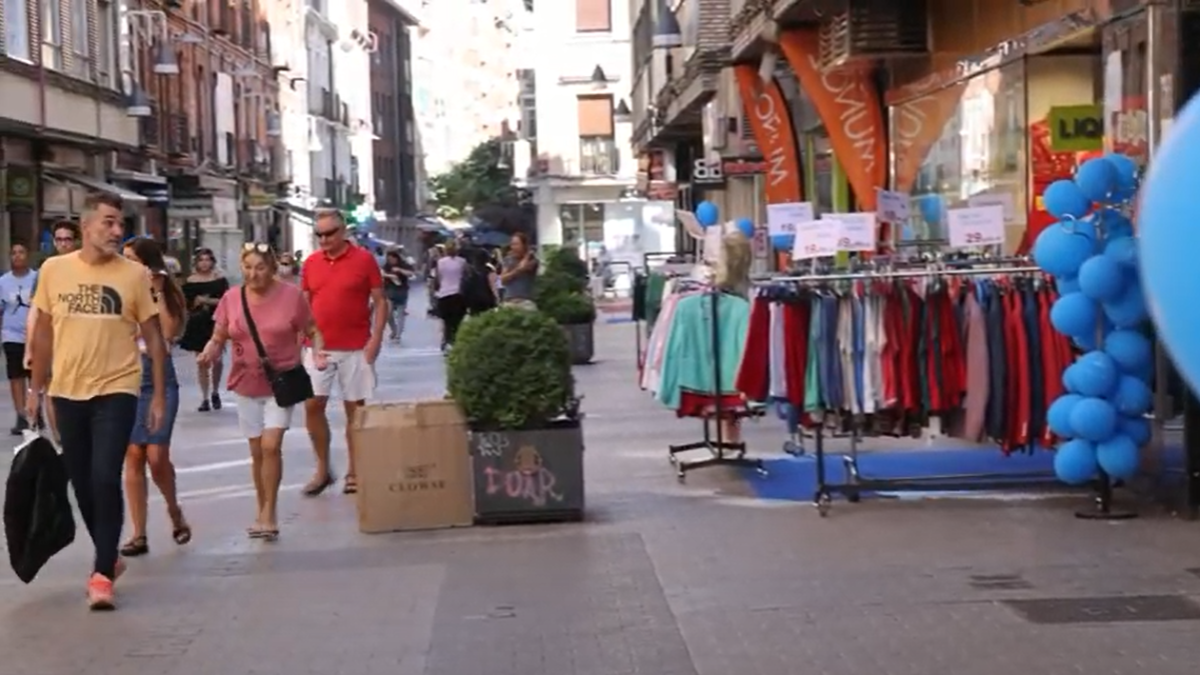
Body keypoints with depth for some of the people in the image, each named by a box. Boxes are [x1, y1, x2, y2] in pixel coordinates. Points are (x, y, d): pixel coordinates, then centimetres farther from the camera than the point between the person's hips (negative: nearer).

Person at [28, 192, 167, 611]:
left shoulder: (134, 274, -5)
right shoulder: (54, 269, 1)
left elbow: (153, 336, 0)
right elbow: (44, 332, 10)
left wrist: (159, 396, -2)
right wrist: (36, 390, 10)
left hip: (116, 391, -3)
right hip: (67, 392, 3)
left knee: (105, 479, -12)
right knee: (81, 483, 12)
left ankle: (102, 573, -3)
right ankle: (108, 557, 30)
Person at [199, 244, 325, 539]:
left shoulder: (291, 295, -9)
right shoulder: (231, 298, -3)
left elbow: (312, 331, 0)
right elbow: (218, 338, 3)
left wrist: (318, 352, -19)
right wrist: (209, 353, -18)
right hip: (247, 384, 3)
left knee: (271, 445, -16)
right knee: (257, 451, 10)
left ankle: (269, 513, -6)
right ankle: (264, 512, 25)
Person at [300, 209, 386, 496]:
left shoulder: (364, 259, -5)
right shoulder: (311, 263, 6)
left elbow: (380, 301, -3)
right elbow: (304, 304, 13)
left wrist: (376, 337, -11)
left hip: (355, 348, -3)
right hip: (319, 347, 3)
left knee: (355, 408, 4)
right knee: (312, 405, 0)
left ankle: (353, 472, 13)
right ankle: (323, 469, 13)